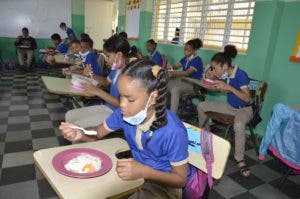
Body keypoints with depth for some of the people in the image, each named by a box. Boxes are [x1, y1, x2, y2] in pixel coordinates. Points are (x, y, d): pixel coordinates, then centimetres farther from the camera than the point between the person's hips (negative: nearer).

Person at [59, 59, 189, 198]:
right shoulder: (125, 113, -16)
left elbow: (181, 179, -19)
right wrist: (80, 134, -21)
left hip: (163, 183, -5)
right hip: (136, 171, 5)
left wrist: (144, 172, -35)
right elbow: (98, 132, 2)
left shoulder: (173, 132, -32)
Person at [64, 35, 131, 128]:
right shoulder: (116, 69, 6)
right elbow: (106, 82, 24)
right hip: (107, 107, 9)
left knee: (77, 124, -14)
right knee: (69, 115, 8)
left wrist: (98, 91, -24)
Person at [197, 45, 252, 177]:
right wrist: (213, 83, -8)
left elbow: (247, 98, -27)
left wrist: (229, 87, -36)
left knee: (239, 125, -40)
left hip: (244, 109, -7)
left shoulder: (241, 74, -24)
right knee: (201, 106, 2)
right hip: (229, 106, 7)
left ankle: (239, 159, -20)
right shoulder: (224, 74, -6)